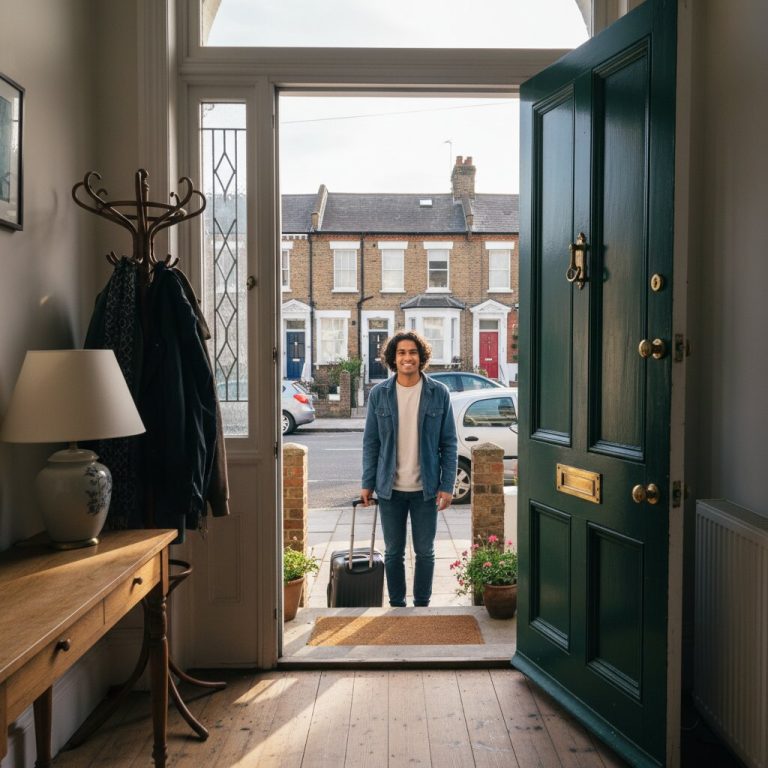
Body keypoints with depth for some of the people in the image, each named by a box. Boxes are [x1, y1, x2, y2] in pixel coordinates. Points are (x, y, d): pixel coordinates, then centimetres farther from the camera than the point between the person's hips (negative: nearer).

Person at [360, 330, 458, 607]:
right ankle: (396, 605, 28)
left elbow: (449, 444, -2)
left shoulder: (439, 393, -3)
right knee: (393, 552, 12)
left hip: (425, 488, -1)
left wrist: (447, 485, -7)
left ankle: (422, 605, 28)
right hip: (390, 489, 1)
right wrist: (367, 483, -1)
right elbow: (370, 443, 3)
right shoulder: (379, 394, 0)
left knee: (425, 552, 11)